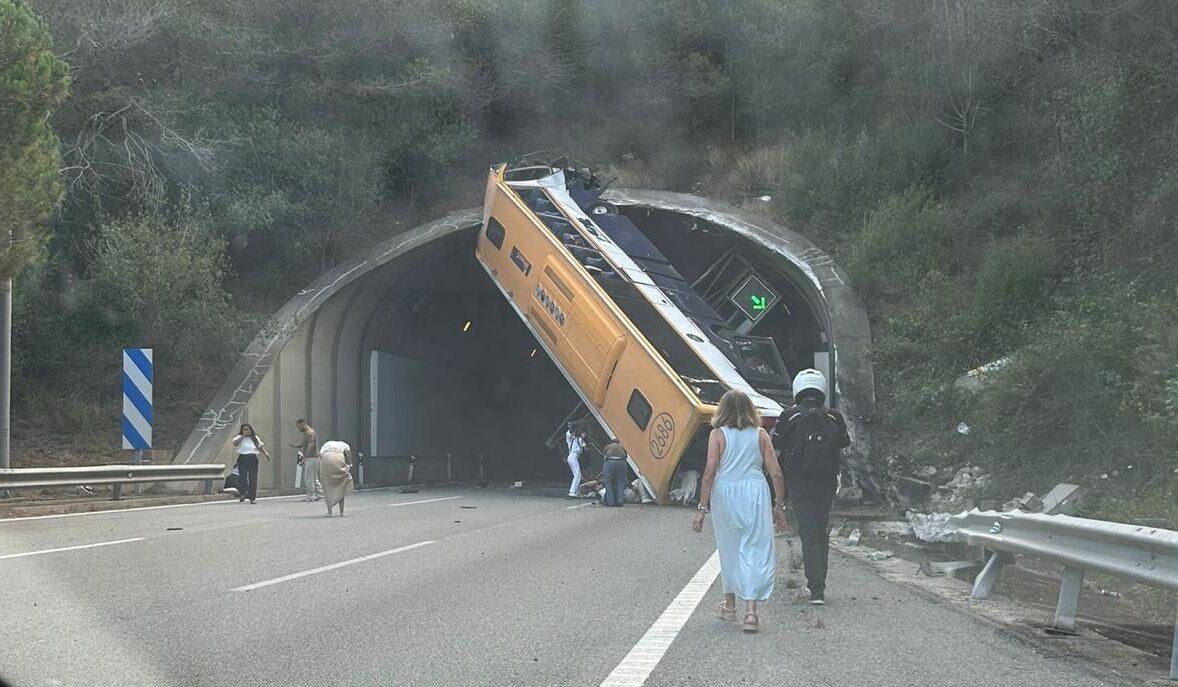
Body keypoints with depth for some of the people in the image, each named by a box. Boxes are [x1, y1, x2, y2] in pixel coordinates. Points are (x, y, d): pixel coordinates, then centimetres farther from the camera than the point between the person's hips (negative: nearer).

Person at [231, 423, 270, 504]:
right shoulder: (240, 438, 6)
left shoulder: (255, 438, 15)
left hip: (253, 459, 2)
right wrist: (243, 436, -14)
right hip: (242, 459, -2)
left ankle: (252, 497, 5)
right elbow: (235, 442, -14)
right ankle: (242, 495, -11)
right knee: (243, 478, -12)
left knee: (253, 479, 0)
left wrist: (266, 453, -4)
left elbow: (260, 446, 12)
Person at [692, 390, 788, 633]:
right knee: (755, 550, 0)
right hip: (755, 494, 0)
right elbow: (776, 473, 3)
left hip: (725, 494, 0)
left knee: (729, 549, 17)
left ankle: (730, 605, 31)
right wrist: (779, 506, 12)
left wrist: (703, 508, -4)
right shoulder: (760, 434, 4)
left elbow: (710, 472, -7)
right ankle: (751, 611, -12)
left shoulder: (718, 435, 0)